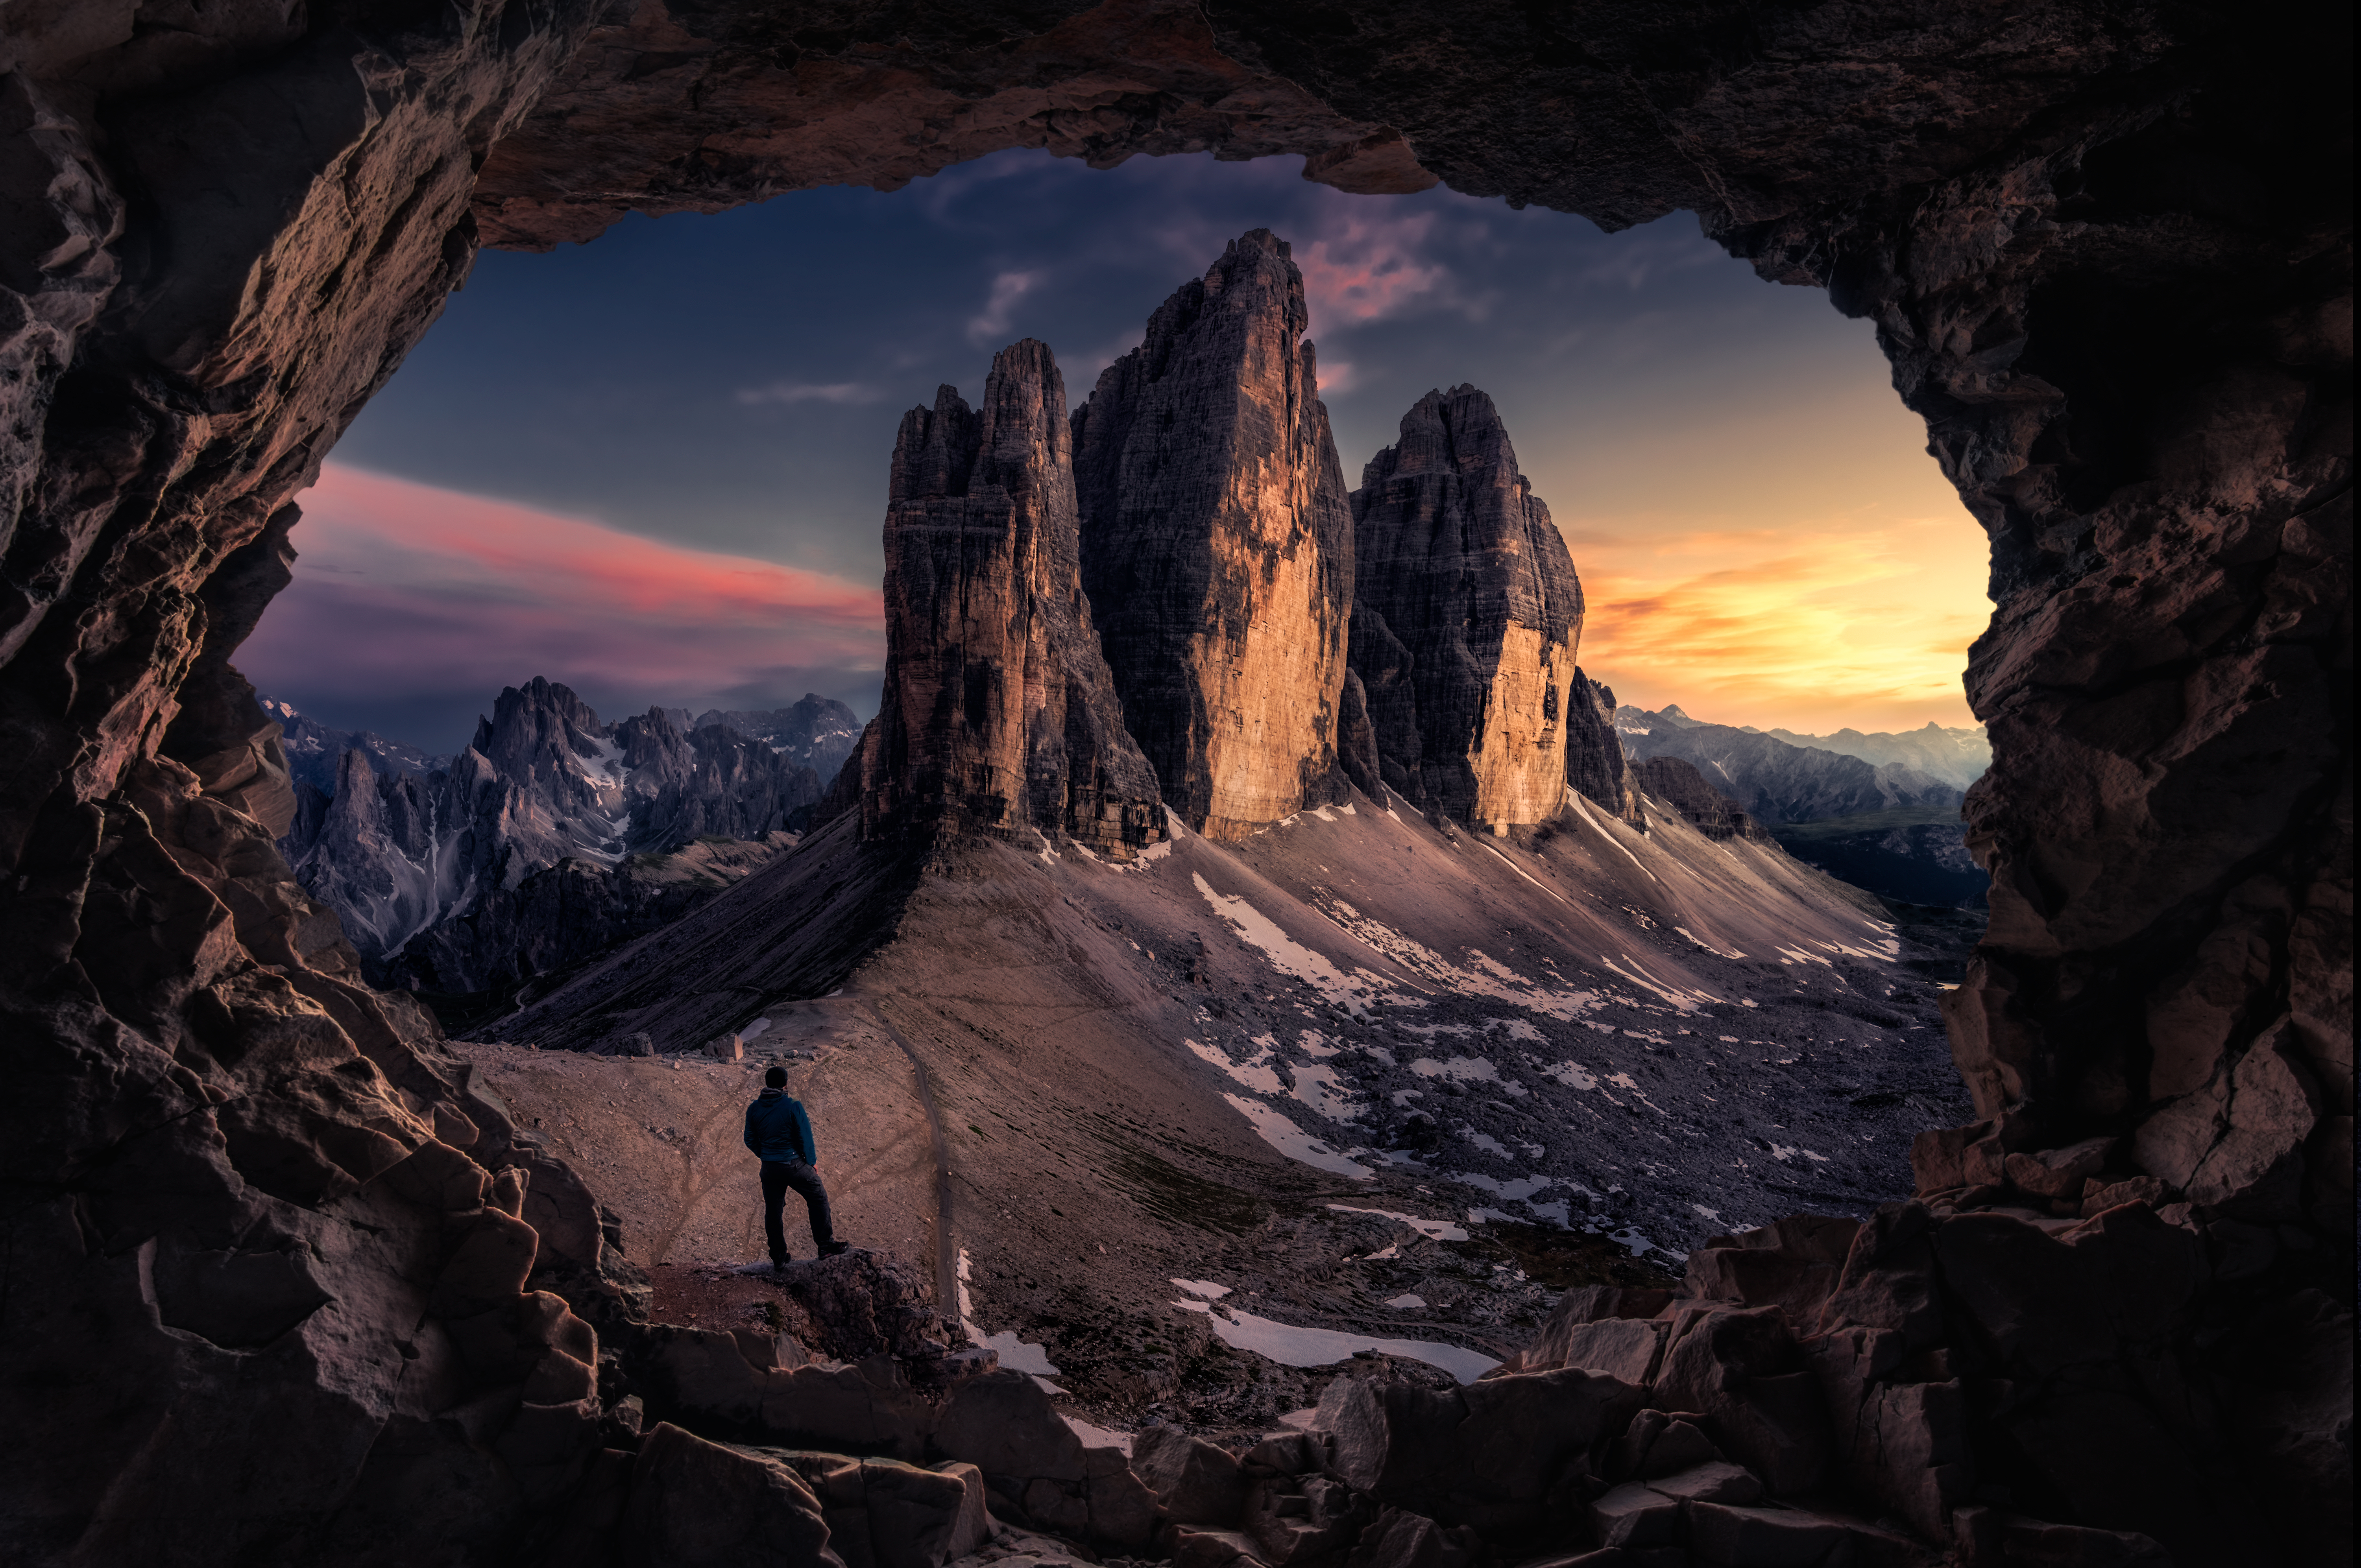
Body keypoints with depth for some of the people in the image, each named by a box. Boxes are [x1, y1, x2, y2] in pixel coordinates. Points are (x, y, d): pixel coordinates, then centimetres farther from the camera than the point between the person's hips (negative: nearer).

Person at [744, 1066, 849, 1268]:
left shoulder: (754, 1108, -1)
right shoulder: (793, 1106, -15)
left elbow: (750, 1140, 7)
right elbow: (805, 1137, -10)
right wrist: (812, 1162, 3)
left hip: (769, 1168, 4)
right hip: (794, 1165, -4)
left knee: (773, 1211, 16)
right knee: (819, 1199, 13)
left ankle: (778, 1258, 23)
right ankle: (826, 1245, 15)